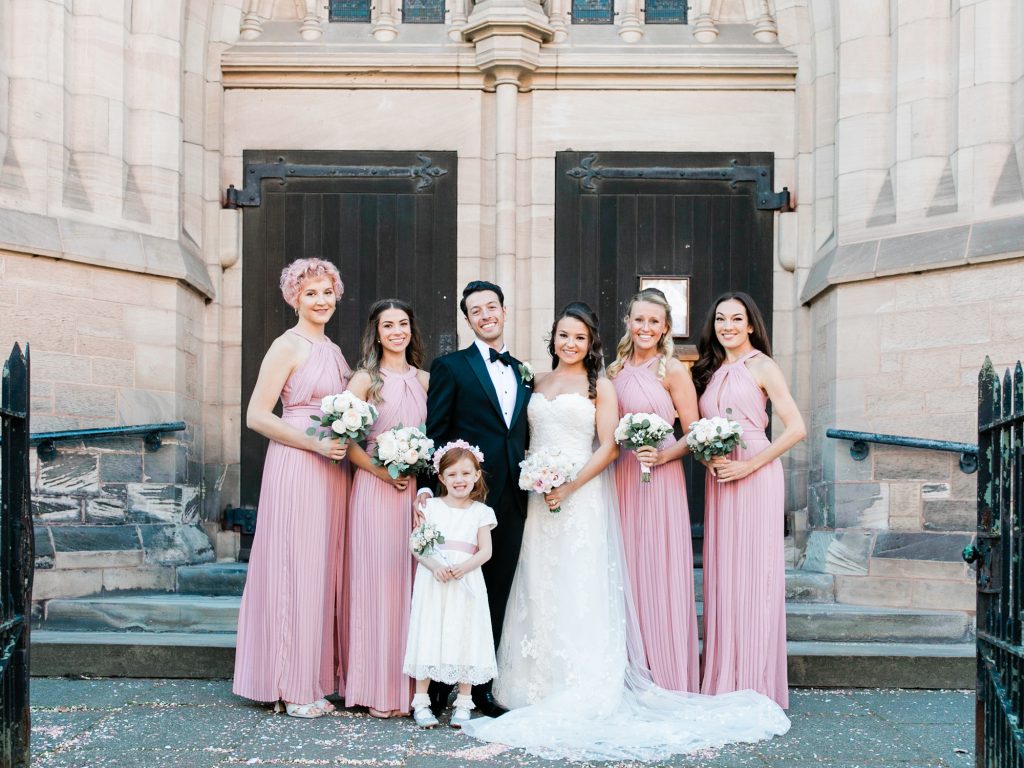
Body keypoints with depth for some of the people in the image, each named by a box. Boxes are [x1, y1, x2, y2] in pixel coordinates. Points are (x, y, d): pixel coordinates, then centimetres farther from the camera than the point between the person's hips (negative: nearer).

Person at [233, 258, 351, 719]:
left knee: (323, 570, 9)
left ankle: (315, 680, 17)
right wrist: (315, 443, -18)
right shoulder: (287, 346, -6)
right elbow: (257, 416, -12)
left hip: (332, 469, 8)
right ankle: (293, 688, 3)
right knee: (296, 568, -4)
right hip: (296, 468, -8)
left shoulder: (333, 350, 17)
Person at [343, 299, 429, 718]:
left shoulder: (424, 380, 13)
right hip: (375, 490, -4)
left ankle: (411, 684, 13)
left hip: (417, 491, 4)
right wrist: (383, 471, -15)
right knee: (378, 580, -5)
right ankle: (378, 689, 1)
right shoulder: (365, 379, 0)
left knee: (413, 583, 5)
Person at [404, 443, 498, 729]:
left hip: (466, 584, 1)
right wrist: (435, 566, -19)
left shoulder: (481, 512, 6)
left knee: (465, 638, 2)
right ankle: (421, 702, 7)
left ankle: (463, 704, 11)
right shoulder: (431, 507, 4)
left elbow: (485, 550, 0)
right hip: (433, 583, -1)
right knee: (429, 637, 0)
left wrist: (464, 567, -17)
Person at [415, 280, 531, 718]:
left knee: (496, 597, 8)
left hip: (512, 500, 5)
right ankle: (440, 685, 10)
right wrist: (428, 486, -13)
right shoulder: (451, 367, 1)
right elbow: (434, 434, -4)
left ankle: (481, 685, 17)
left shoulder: (523, 373, 16)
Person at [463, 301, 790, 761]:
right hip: (539, 500, 5)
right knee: (538, 593, 6)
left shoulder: (599, 386, 0)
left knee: (579, 592, -5)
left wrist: (568, 488, -14)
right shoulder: (539, 383, 14)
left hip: (582, 499, -5)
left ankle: (580, 694, 0)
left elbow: (608, 447, -7)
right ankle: (539, 687, 13)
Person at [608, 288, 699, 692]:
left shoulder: (673, 371, -3)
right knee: (628, 572, 6)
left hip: (661, 479, -5)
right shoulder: (614, 370, 12)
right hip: (622, 477, 5)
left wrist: (662, 455, -18)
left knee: (662, 574, -4)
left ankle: (670, 681, 4)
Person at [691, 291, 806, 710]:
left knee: (754, 574, -4)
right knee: (721, 575, 5)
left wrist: (748, 466, -14)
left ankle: (756, 686, 3)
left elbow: (795, 428, -10)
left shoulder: (762, 367, -3)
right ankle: (724, 683, 12)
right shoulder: (711, 370, 16)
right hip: (718, 479, 6)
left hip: (756, 477, -6)